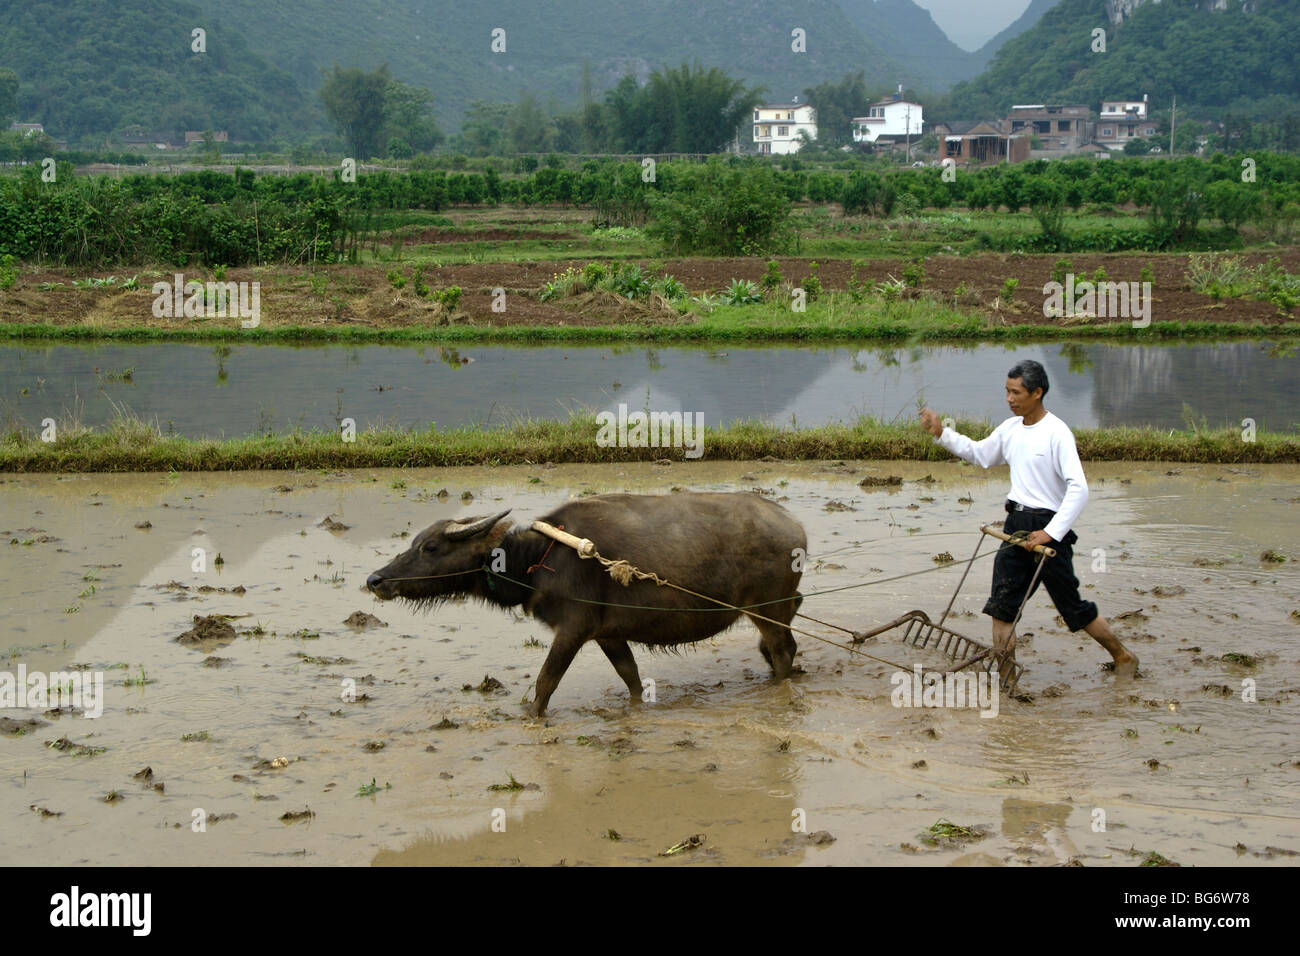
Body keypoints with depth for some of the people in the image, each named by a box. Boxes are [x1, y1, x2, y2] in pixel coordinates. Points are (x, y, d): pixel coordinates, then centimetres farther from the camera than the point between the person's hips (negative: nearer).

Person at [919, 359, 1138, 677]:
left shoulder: (1056, 433, -16)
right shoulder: (1011, 428, 8)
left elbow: (1078, 488, -22)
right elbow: (980, 454, 27)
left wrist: (1051, 533, -26)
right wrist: (942, 434, 15)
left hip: (1048, 525, -7)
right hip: (1016, 523, 7)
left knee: (1074, 608, 2)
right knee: (1001, 603, 1)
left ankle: (1123, 656, 20)